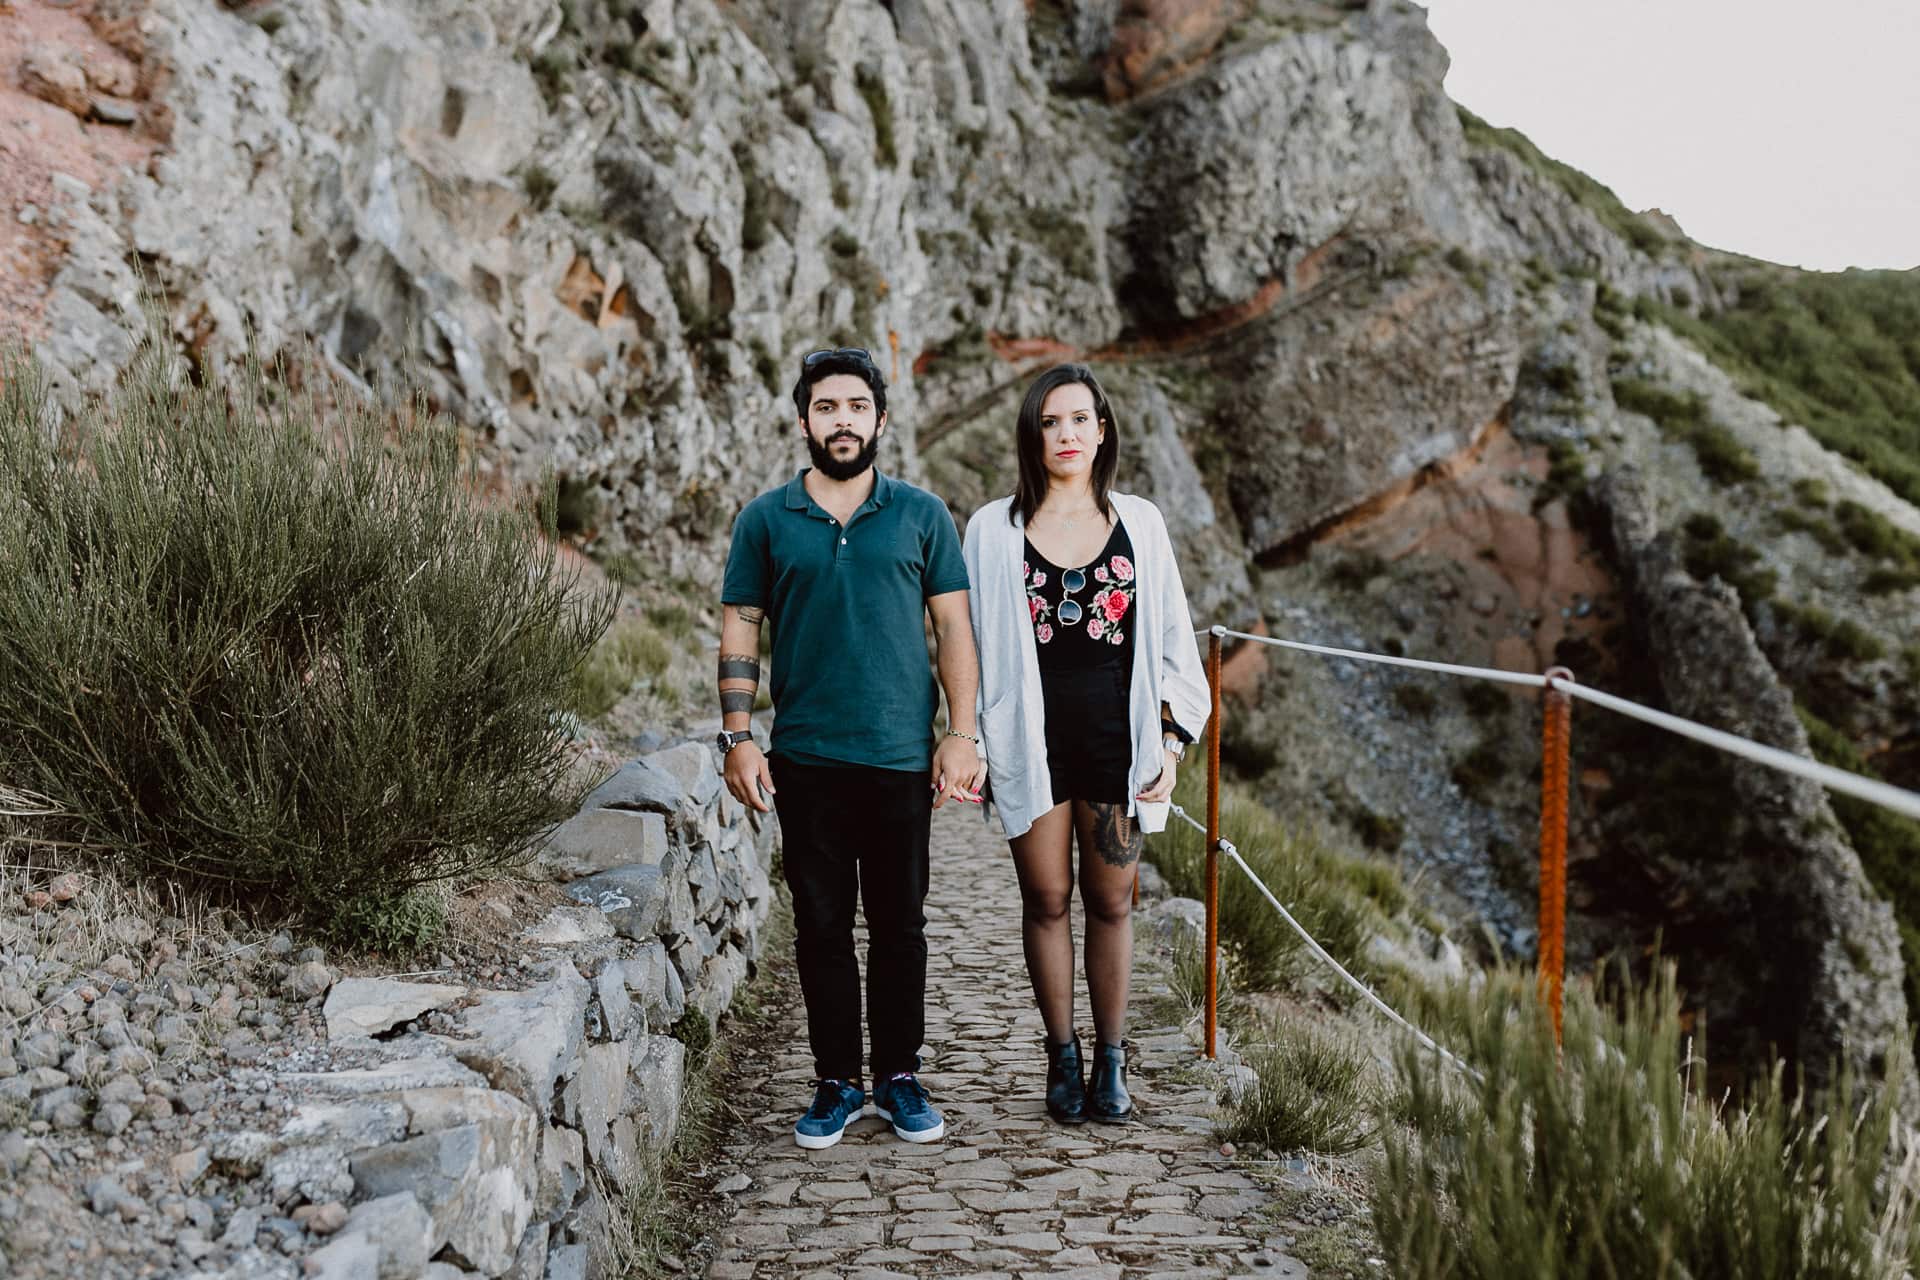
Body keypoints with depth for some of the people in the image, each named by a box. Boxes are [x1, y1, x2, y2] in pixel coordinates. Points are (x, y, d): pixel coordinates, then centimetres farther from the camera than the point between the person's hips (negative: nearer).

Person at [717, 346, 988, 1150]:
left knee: (899, 925, 7)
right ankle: (836, 1083, 17)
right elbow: (739, 633, 5)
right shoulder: (765, 521, 5)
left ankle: (900, 1076, 20)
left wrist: (962, 735, -4)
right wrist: (737, 736, -4)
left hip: (902, 758, 0)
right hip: (805, 759, 0)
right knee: (821, 927, 6)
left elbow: (954, 629, 4)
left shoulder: (922, 516, 5)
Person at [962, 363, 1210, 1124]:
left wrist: (1169, 741, 2)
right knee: (1047, 899, 6)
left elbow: (1170, 639, 8)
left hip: (1116, 739, 1)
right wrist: (974, 745, -1)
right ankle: (1062, 1058, 19)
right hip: (1034, 741, -1)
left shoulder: (1139, 524, 6)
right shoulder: (995, 530, 2)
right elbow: (977, 644, 4)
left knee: (1111, 902, 7)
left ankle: (1111, 1061, 18)